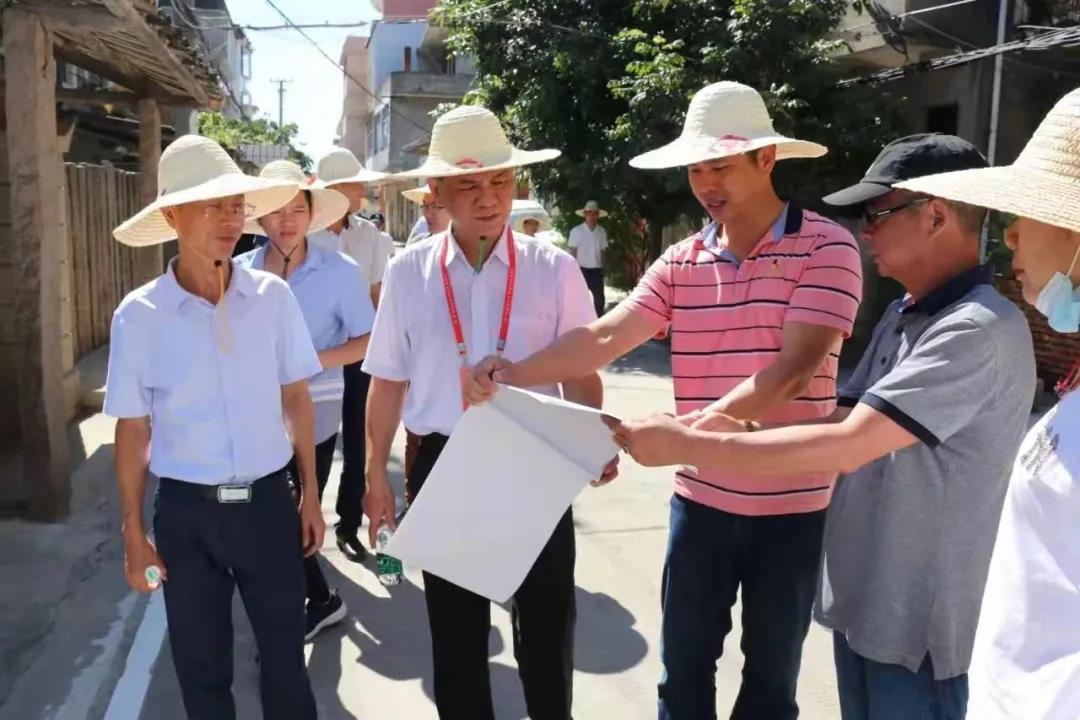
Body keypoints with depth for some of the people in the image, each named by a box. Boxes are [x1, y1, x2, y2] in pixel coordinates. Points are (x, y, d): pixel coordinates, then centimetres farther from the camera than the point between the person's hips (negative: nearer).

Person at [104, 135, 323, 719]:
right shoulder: (139, 316, -9)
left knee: (285, 651, 16)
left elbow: (296, 398, 3)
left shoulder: (273, 297, -5)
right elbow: (133, 429, -2)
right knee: (201, 663, 17)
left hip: (268, 500, 1)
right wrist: (134, 531, 1)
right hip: (186, 511, -1)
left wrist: (310, 494, 6)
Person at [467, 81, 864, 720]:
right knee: (684, 667, 16)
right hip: (701, 495, 4)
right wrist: (511, 374, -21)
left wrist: (690, 429, -35)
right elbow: (603, 339, -6)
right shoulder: (681, 262, 3)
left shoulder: (826, 247, -11)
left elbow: (793, 369, -23)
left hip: (791, 503, -3)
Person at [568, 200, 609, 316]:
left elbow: (603, 251, 8)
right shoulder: (576, 231, -4)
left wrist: (602, 270, 7)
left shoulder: (602, 231, 4)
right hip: (582, 269, -3)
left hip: (597, 270, 3)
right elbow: (573, 252, -3)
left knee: (599, 299, 5)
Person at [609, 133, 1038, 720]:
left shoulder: (981, 330, -23)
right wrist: (736, 430, -10)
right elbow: (844, 425, 6)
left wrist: (686, 445, -25)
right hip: (860, 600, 8)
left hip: (919, 625, -8)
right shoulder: (900, 317, 7)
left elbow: (846, 447, -29)